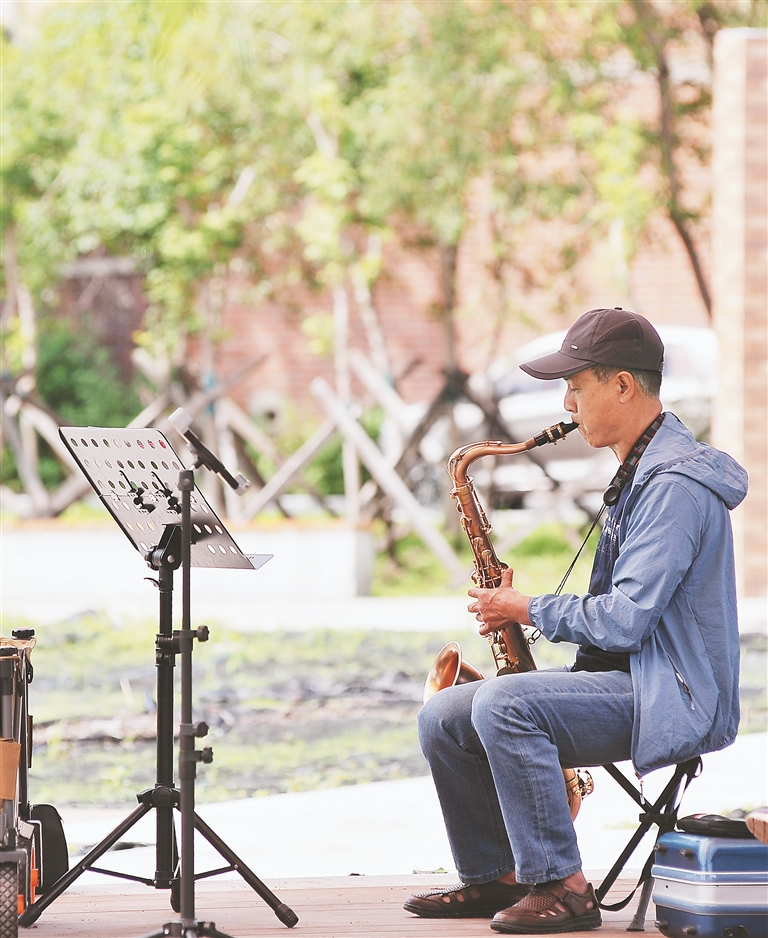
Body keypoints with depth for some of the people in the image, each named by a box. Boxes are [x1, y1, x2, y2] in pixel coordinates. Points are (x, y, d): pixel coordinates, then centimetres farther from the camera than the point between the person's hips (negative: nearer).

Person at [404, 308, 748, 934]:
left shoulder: (675, 484, -18)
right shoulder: (638, 471, 17)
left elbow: (626, 620, -23)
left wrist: (530, 611, -10)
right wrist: (526, 610, 8)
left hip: (671, 698, -10)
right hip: (622, 677, 10)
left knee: (502, 705, -30)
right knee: (443, 717, 3)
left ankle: (564, 886, -22)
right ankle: (496, 877, 13)